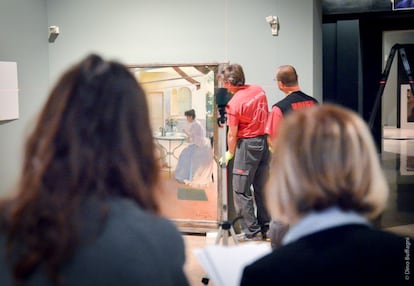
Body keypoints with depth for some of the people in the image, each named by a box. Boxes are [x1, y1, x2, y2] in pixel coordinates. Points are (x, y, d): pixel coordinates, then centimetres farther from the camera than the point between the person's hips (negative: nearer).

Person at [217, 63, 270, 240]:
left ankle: (251, 231, 3)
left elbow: (232, 134, -11)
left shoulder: (234, 103, -17)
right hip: (264, 142, 8)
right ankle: (266, 227, 22)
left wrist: (230, 154, 5)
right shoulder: (258, 90, 3)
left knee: (241, 191, 2)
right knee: (262, 188, 15)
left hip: (247, 144, -7)